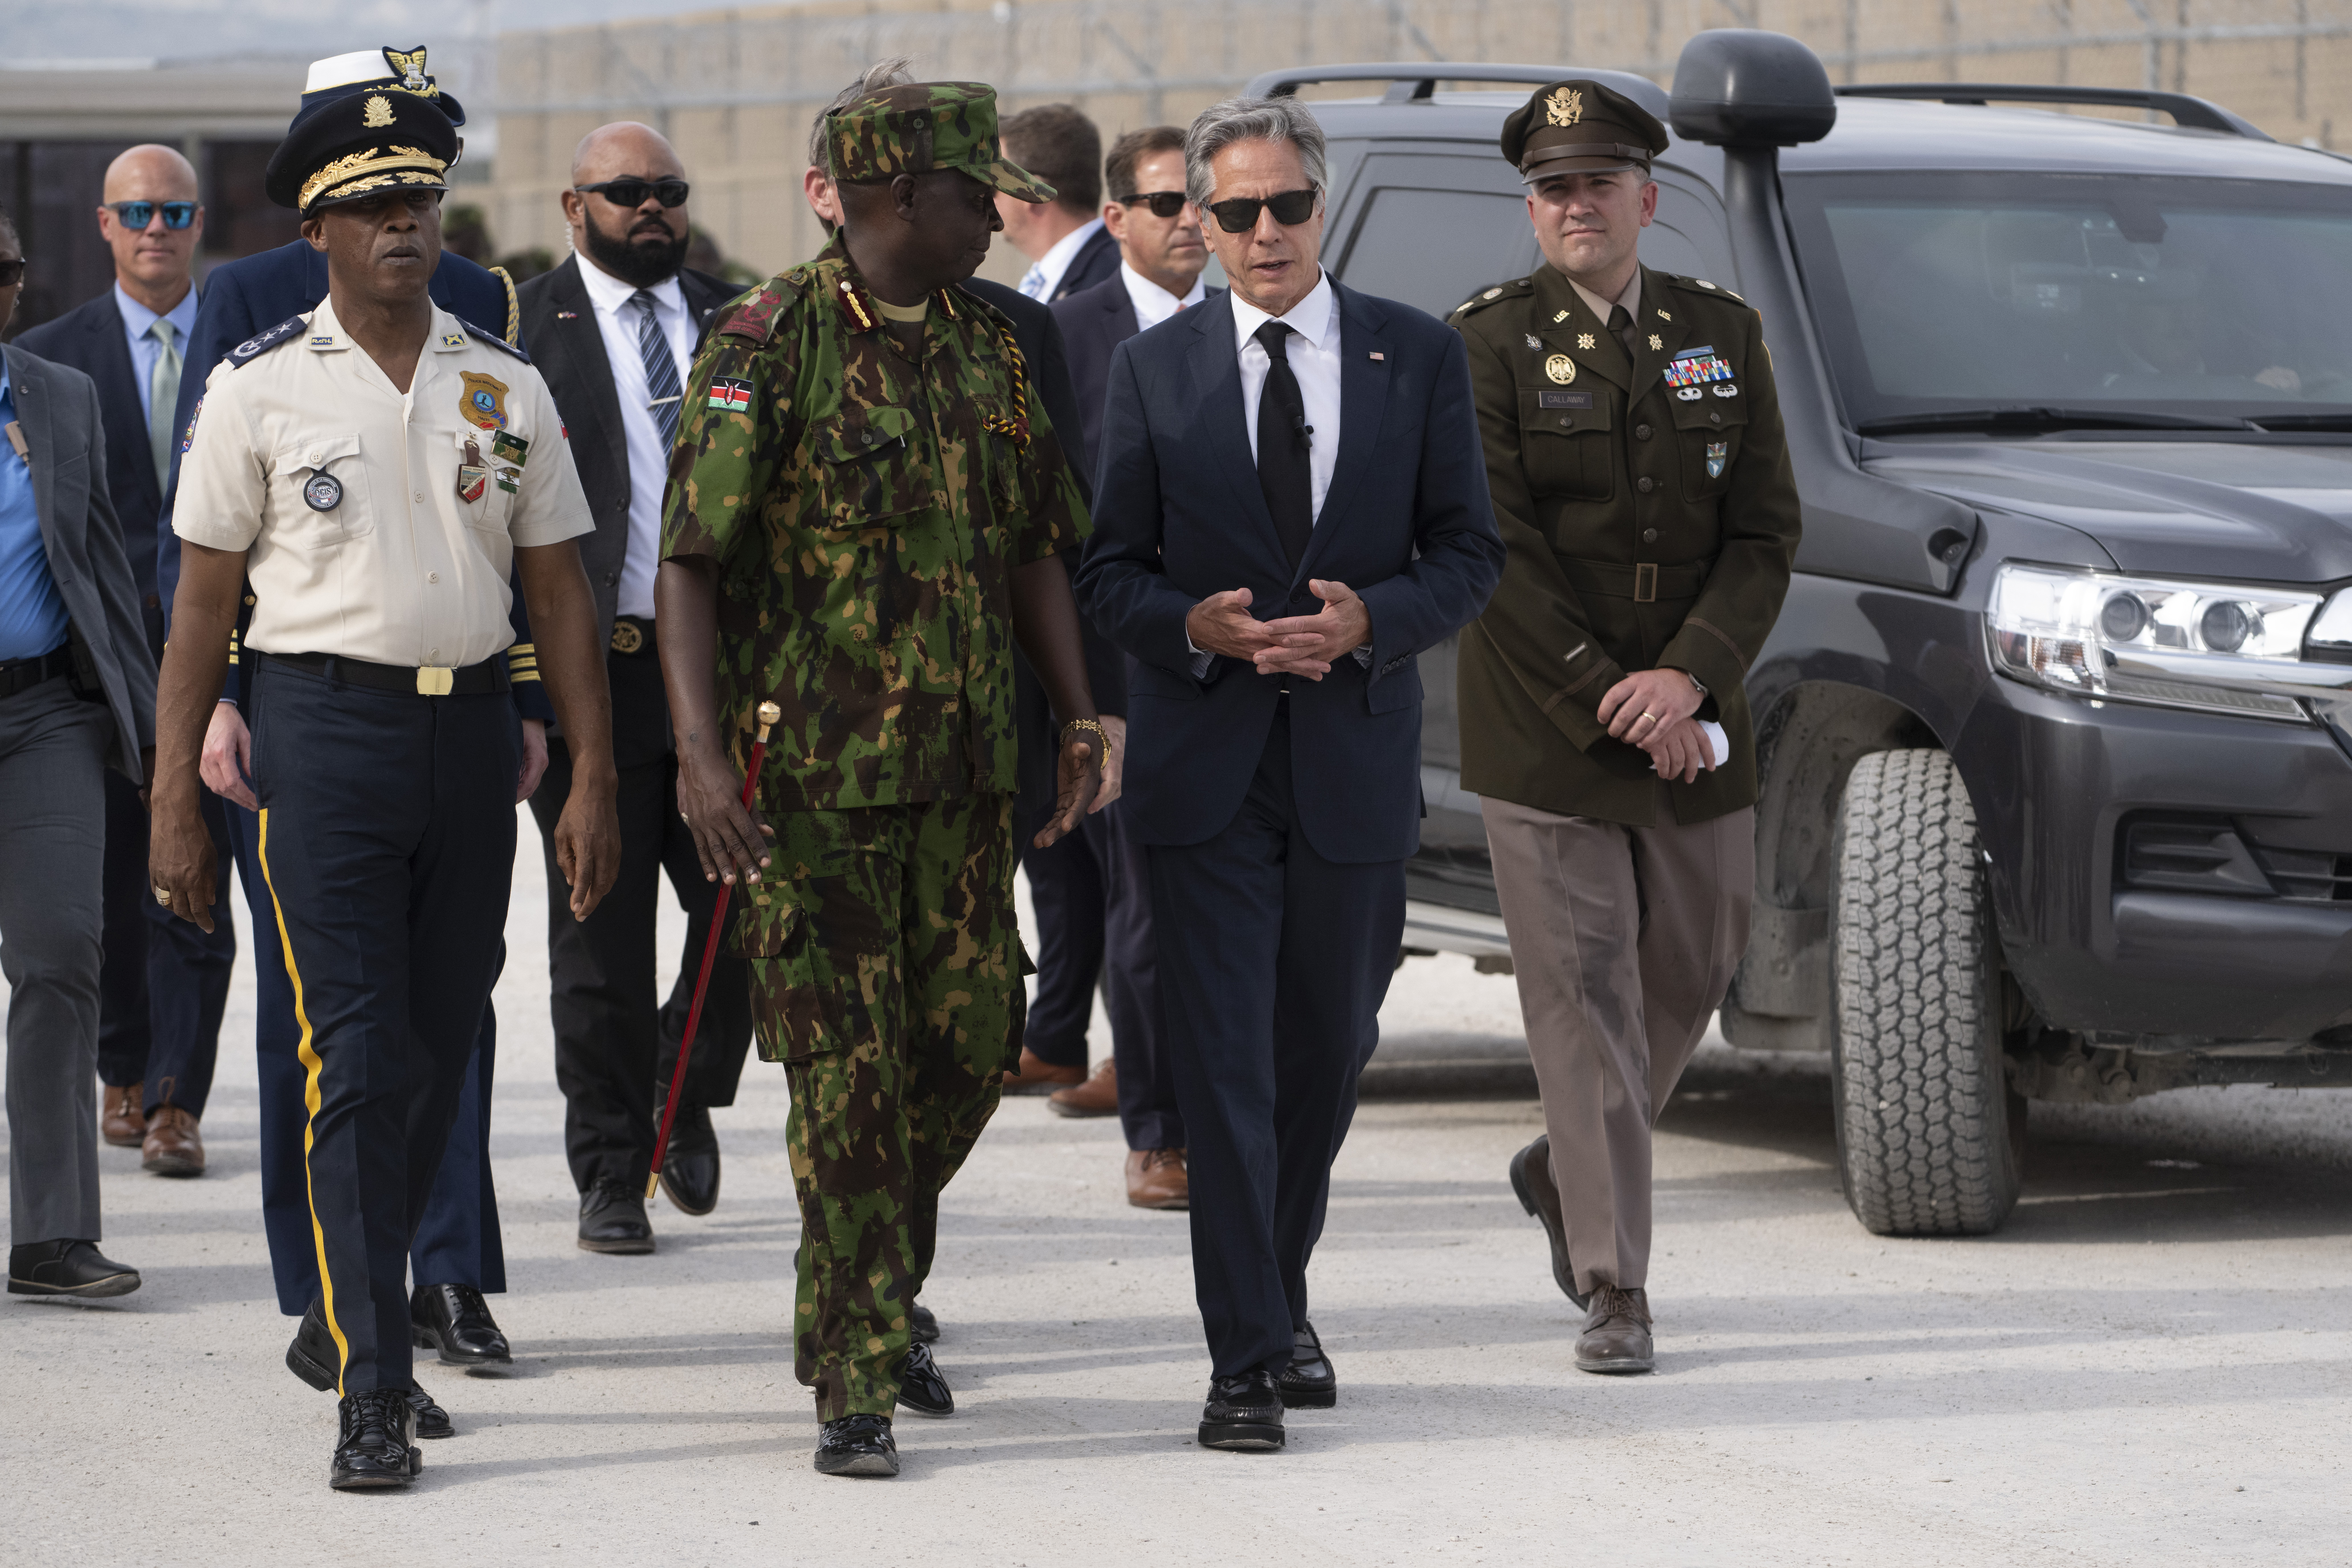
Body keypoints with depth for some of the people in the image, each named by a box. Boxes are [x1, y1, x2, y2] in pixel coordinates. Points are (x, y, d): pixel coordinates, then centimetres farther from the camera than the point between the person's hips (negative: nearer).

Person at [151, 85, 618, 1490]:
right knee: (355, 1060, -9)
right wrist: (175, 803, -1)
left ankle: (348, 1320, 30)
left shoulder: (507, 388, 8)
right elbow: (204, 599, 1)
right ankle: (372, 1395, -8)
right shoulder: (260, 390, -1)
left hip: (473, 727, 4)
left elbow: (561, 590, 10)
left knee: (437, 1052, 11)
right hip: (326, 725, -4)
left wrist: (593, 779, 5)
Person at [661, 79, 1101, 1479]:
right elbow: (689, 563, -11)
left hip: (964, 771, 6)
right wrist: (703, 757, -21)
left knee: (968, 1049, 9)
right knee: (849, 1075, -6)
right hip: (814, 774, -6)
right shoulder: (771, 344, -9)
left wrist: (1083, 718, 6)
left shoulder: (989, 349, 10)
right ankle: (859, 1387, 0)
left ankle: (865, 1304, 31)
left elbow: (1036, 549, 16)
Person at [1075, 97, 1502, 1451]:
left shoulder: (1419, 357, 4)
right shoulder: (1154, 370, 3)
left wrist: (1371, 620, -14)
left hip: (1357, 764, 1)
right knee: (1225, 1063, -7)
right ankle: (1247, 1358, -6)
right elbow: (1112, 569, 5)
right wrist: (1194, 624, -15)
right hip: (1206, 766, -1)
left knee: (1328, 1052, 13)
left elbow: (1470, 552, 4)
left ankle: (1282, 1301, 34)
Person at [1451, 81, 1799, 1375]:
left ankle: (1565, 1171, 39)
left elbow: (1764, 531, 2)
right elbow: (1500, 552, -10)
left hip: (1695, 732, 4)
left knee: (1690, 975, 13)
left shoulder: (1724, 335, 7)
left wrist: (1689, 678, -13)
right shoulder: (1486, 345, -4)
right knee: (1584, 1004, -5)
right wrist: (1611, 706, -15)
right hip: (1542, 739, -4)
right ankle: (1613, 1291, -3)